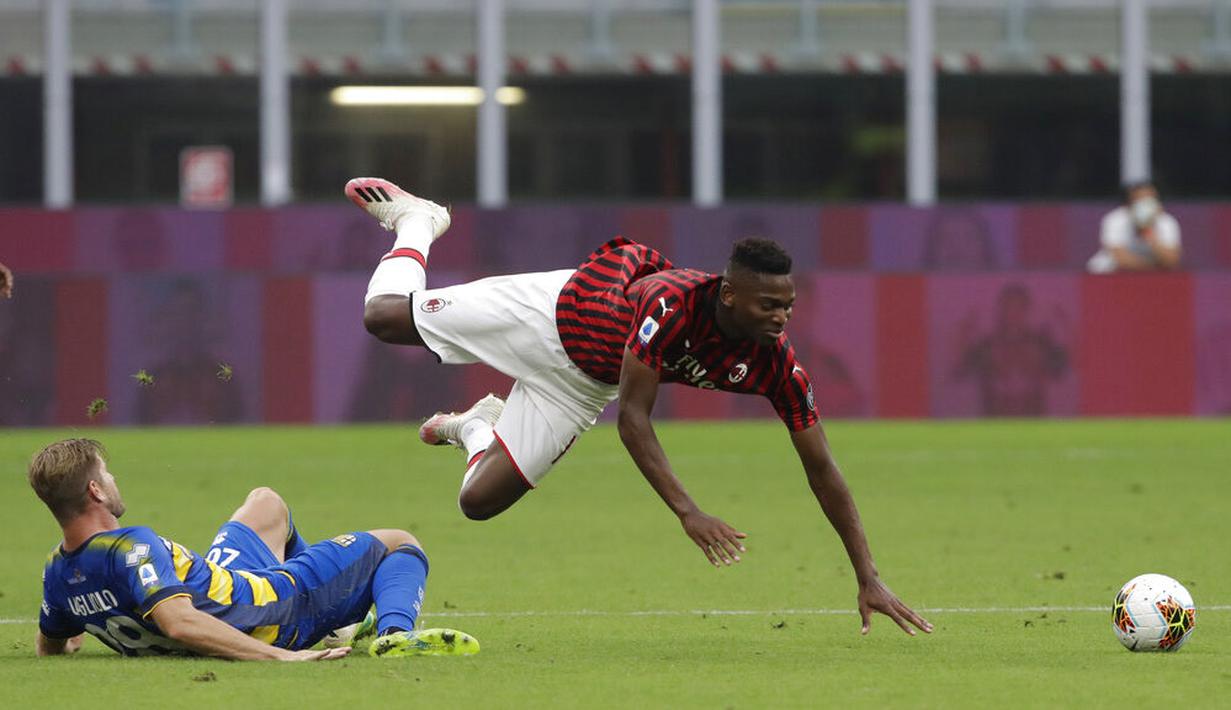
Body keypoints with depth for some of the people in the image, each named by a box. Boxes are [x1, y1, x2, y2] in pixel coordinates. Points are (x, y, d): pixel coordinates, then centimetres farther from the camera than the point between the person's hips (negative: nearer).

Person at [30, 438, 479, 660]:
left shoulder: (57, 572, -9)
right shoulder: (130, 549, -35)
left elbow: (48, 646, 9)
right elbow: (179, 622, -47)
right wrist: (280, 655, -48)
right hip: (272, 610, -9)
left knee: (265, 502, 37)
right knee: (398, 544, 6)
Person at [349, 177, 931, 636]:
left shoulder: (777, 365, -28)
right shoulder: (675, 304, -42)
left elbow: (821, 469, -21)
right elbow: (633, 420, -40)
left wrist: (868, 578, -24)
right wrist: (688, 513, -48)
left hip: (582, 383, 4)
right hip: (553, 311, -4)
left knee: (480, 500, 2)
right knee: (384, 316, 8)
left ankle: (476, 428, 37)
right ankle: (417, 223, 39)